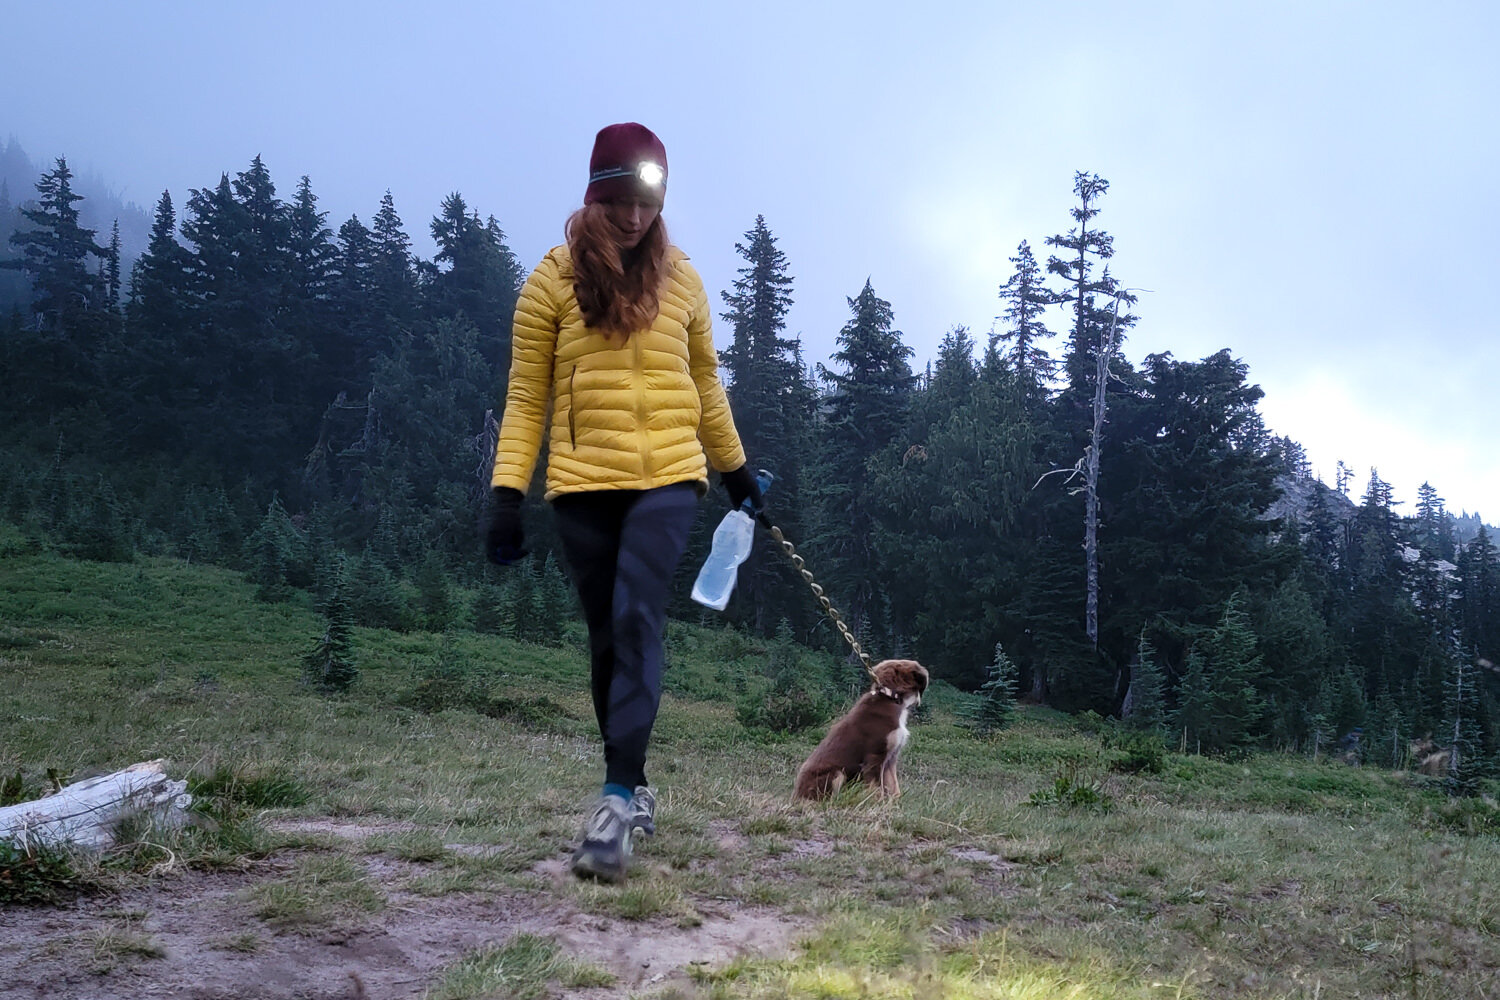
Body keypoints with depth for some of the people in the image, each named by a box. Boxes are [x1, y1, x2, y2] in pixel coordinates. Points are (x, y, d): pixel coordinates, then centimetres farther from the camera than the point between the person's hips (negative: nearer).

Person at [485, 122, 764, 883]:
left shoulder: (679, 278, 7)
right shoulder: (554, 279, 0)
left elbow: (705, 382, 18)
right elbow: (526, 397, 0)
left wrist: (737, 472, 23)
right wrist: (508, 491, -8)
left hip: (668, 479, 0)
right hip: (583, 486, 0)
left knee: (637, 623, -17)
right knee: (607, 639, 8)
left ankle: (618, 800, -17)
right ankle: (635, 788, 23)